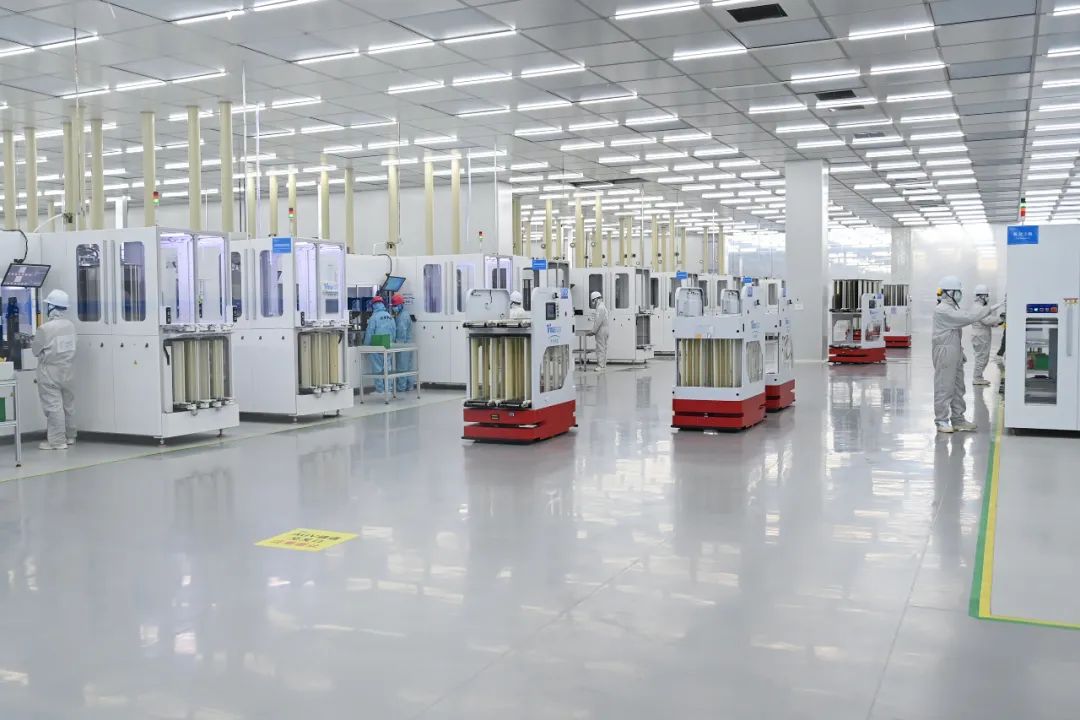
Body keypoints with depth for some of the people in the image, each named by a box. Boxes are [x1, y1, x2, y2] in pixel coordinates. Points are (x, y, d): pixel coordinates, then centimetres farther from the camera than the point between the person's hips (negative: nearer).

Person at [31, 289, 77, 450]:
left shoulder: (45, 328, -18)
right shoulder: (70, 325, 1)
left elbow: (36, 351, -7)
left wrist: (32, 343, 13)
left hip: (50, 374, -7)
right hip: (67, 372, 7)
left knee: (53, 406, -2)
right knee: (67, 404, 15)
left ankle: (57, 441, 0)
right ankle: (69, 437, 27)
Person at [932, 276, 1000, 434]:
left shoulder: (952, 308, 16)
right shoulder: (942, 310, -17)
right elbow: (966, 317, -25)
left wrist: (960, 352, 21)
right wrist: (988, 309, -19)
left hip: (954, 354, 10)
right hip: (944, 353, -10)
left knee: (958, 388, 12)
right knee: (944, 388, -5)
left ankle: (958, 419, 19)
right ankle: (941, 421, 0)